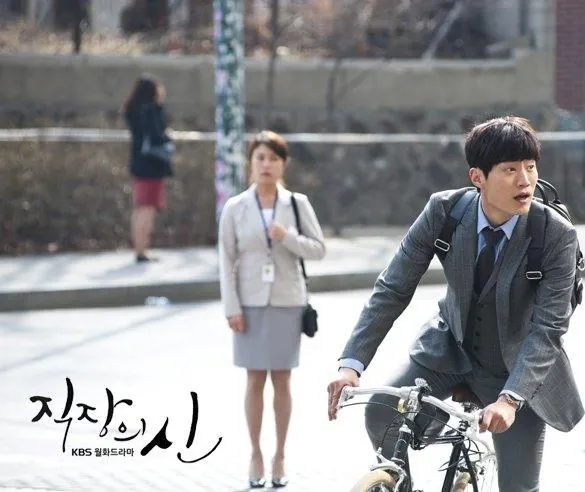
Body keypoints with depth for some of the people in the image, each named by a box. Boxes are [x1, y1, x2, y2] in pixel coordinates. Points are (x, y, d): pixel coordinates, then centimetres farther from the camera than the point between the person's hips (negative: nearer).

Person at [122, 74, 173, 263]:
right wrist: (168, 143, -7)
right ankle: (142, 252, -9)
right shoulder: (150, 110, -16)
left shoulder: (135, 109, 11)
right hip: (152, 164, -9)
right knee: (148, 208, -7)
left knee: (140, 208, 14)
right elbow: (155, 135, -24)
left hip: (138, 163, 9)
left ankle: (138, 249, 19)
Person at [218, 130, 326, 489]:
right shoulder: (235, 208, -1)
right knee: (255, 380, 3)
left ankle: (280, 455, 14)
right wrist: (232, 308, -6)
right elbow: (227, 260, -1)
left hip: (287, 302, 0)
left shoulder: (297, 204, 0)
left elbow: (319, 249, 1)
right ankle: (256, 455, 13)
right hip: (251, 304, 0)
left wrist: (287, 237, -17)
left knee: (282, 380, 6)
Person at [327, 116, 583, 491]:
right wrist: (352, 363, -25)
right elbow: (393, 288, -15)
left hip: (516, 365, -2)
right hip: (450, 345, 2)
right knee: (381, 413, -20)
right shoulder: (443, 211, -19)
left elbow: (548, 327, -26)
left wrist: (510, 398, -40)